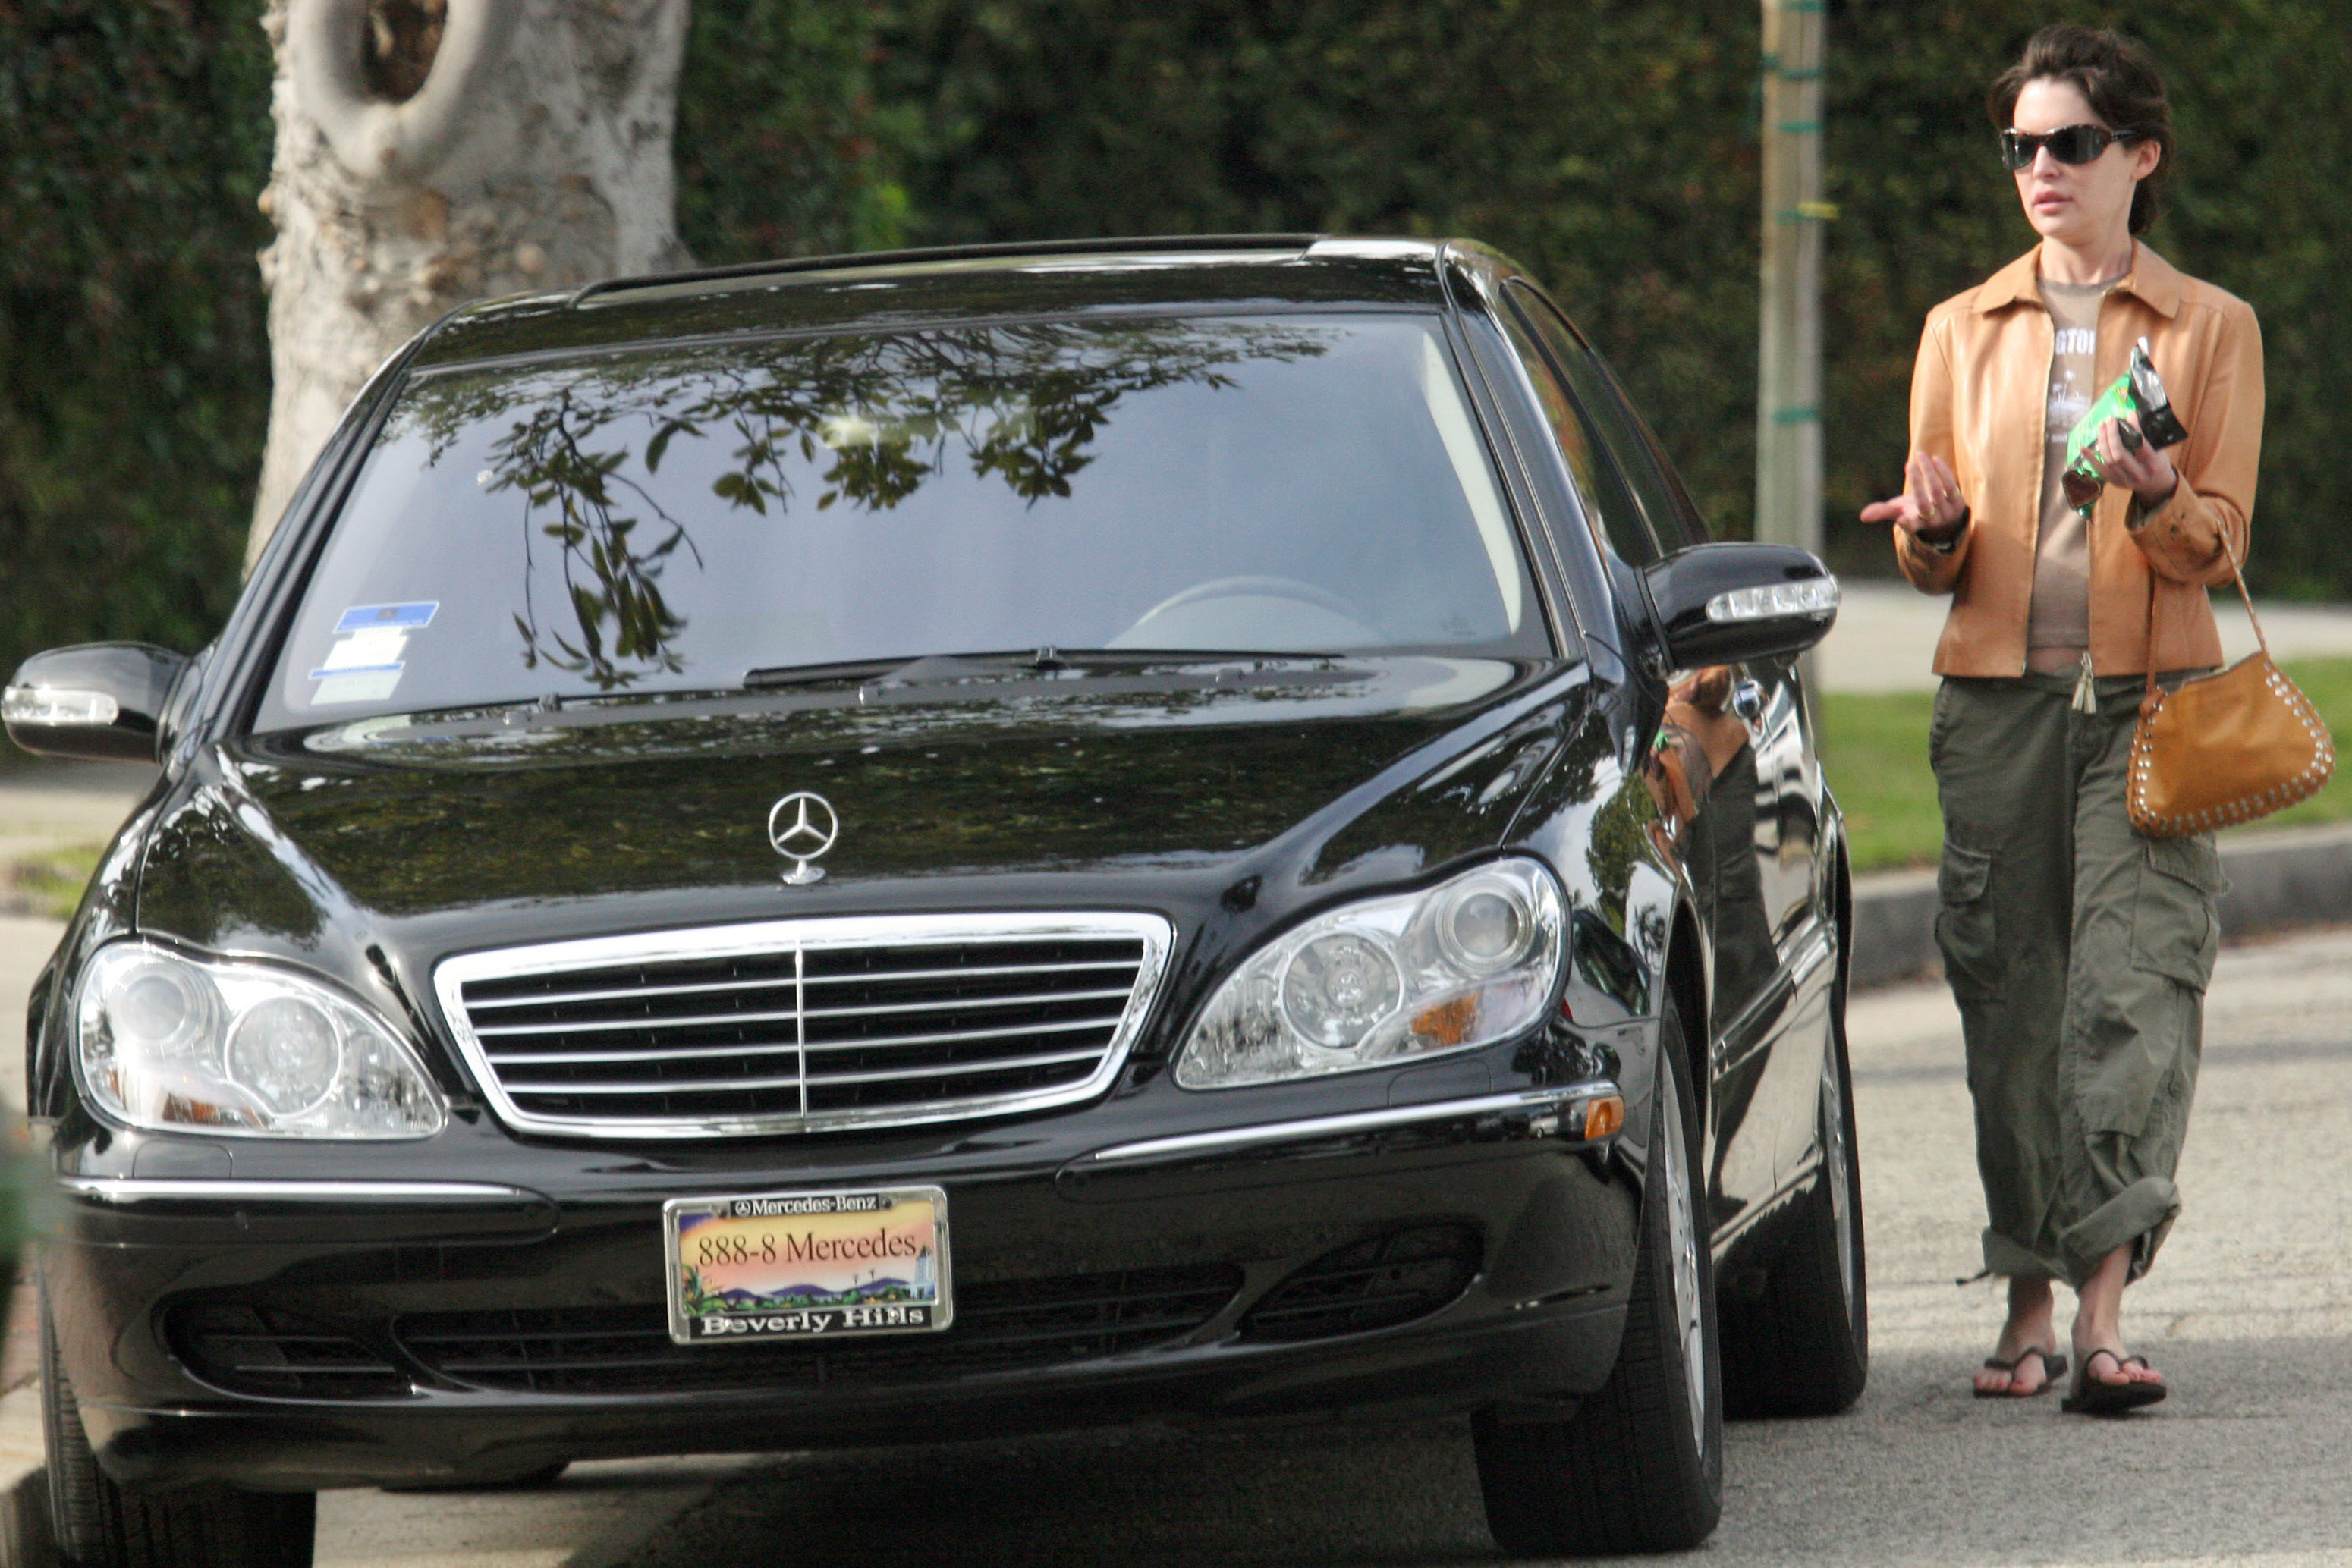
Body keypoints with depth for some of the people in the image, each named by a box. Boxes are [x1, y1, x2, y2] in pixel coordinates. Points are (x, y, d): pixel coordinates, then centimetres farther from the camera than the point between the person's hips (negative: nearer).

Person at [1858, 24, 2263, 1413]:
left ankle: (2104, 1309, -21)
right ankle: (2033, 1302, 10)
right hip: (1998, 698, 3)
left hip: (2150, 696, -3)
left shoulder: (2211, 329, 8)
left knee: (2133, 985, -15)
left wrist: (2155, 495, -19)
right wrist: (1934, 531, -7)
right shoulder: (1963, 332, 15)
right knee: (2012, 999, 1)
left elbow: (2219, 543, 2)